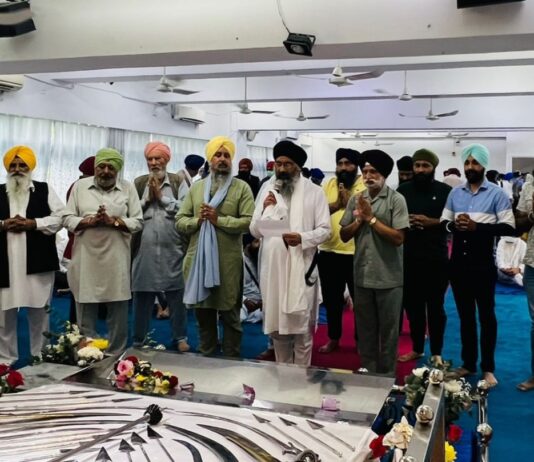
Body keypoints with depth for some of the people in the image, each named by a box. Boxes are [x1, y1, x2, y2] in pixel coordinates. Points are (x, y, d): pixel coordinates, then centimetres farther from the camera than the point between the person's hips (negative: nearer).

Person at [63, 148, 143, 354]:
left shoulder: (128, 188, 5)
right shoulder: (80, 186, 6)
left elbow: (138, 222, 1)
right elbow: (67, 218, 3)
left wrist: (113, 221, -14)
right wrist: (89, 221, -15)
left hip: (116, 260, 0)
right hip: (87, 258, 0)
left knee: (118, 313, 7)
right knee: (85, 312, 8)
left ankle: (116, 356, 19)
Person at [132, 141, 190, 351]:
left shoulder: (179, 182, 4)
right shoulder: (138, 183, 9)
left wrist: (161, 196, -7)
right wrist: (147, 198, -8)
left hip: (172, 249, -1)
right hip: (145, 248, 1)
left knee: (176, 295, 6)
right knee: (142, 295, 8)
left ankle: (180, 337, 19)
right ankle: (139, 339, 20)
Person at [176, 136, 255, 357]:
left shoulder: (242, 188, 1)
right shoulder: (196, 187, 11)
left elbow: (249, 222, -10)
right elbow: (179, 221, 8)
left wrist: (218, 219, -16)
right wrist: (198, 220, -11)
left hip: (229, 262, -3)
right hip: (198, 259, 4)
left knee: (230, 316, 7)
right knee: (203, 314, 15)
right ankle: (205, 357, 30)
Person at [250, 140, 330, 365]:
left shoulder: (314, 192, -1)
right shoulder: (266, 190, 8)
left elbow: (325, 230, -5)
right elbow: (254, 231, 6)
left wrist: (302, 238, -22)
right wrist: (266, 210, -10)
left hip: (301, 268, -3)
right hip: (272, 267, 3)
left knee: (301, 328, 4)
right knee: (276, 325, 14)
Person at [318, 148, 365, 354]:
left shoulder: (365, 186, -5)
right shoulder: (328, 185, 7)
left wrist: (349, 202, -28)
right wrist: (336, 205, -22)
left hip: (357, 253, -4)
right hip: (329, 251, 4)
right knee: (331, 298, 15)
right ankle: (333, 338, 31)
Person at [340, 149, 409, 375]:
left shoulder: (396, 200, -8)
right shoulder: (356, 199, 5)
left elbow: (398, 238, -15)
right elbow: (344, 236, 6)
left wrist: (371, 218, -15)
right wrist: (358, 220, -11)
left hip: (389, 278, -4)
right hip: (362, 276, 4)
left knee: (388, 330, 8)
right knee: (365, 330, 15)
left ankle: (387, 377, 23)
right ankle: (367, 373, 29)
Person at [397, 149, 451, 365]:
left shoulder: (445, 191, 1)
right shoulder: (403, 190, 9)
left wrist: (431, 222, -16)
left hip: (436, 258, -2)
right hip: (409, 257, 3)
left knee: (435, 306, 7)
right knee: (413, 305, 10)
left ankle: (436, 352, 19)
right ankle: (417, 348, 25)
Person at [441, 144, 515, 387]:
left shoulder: (497, 193, -4)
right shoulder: (455, 193, 8)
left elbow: (509, 227, -10)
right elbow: (443, 222, 10)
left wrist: (477, 227, -19)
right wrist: (454, 225, -12)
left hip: (483, 264, -4)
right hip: (458, 263, 4)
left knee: (486, 316, 6)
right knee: (465, 315, 14)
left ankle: (488, 368, 18)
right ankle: (468, 363, 26)